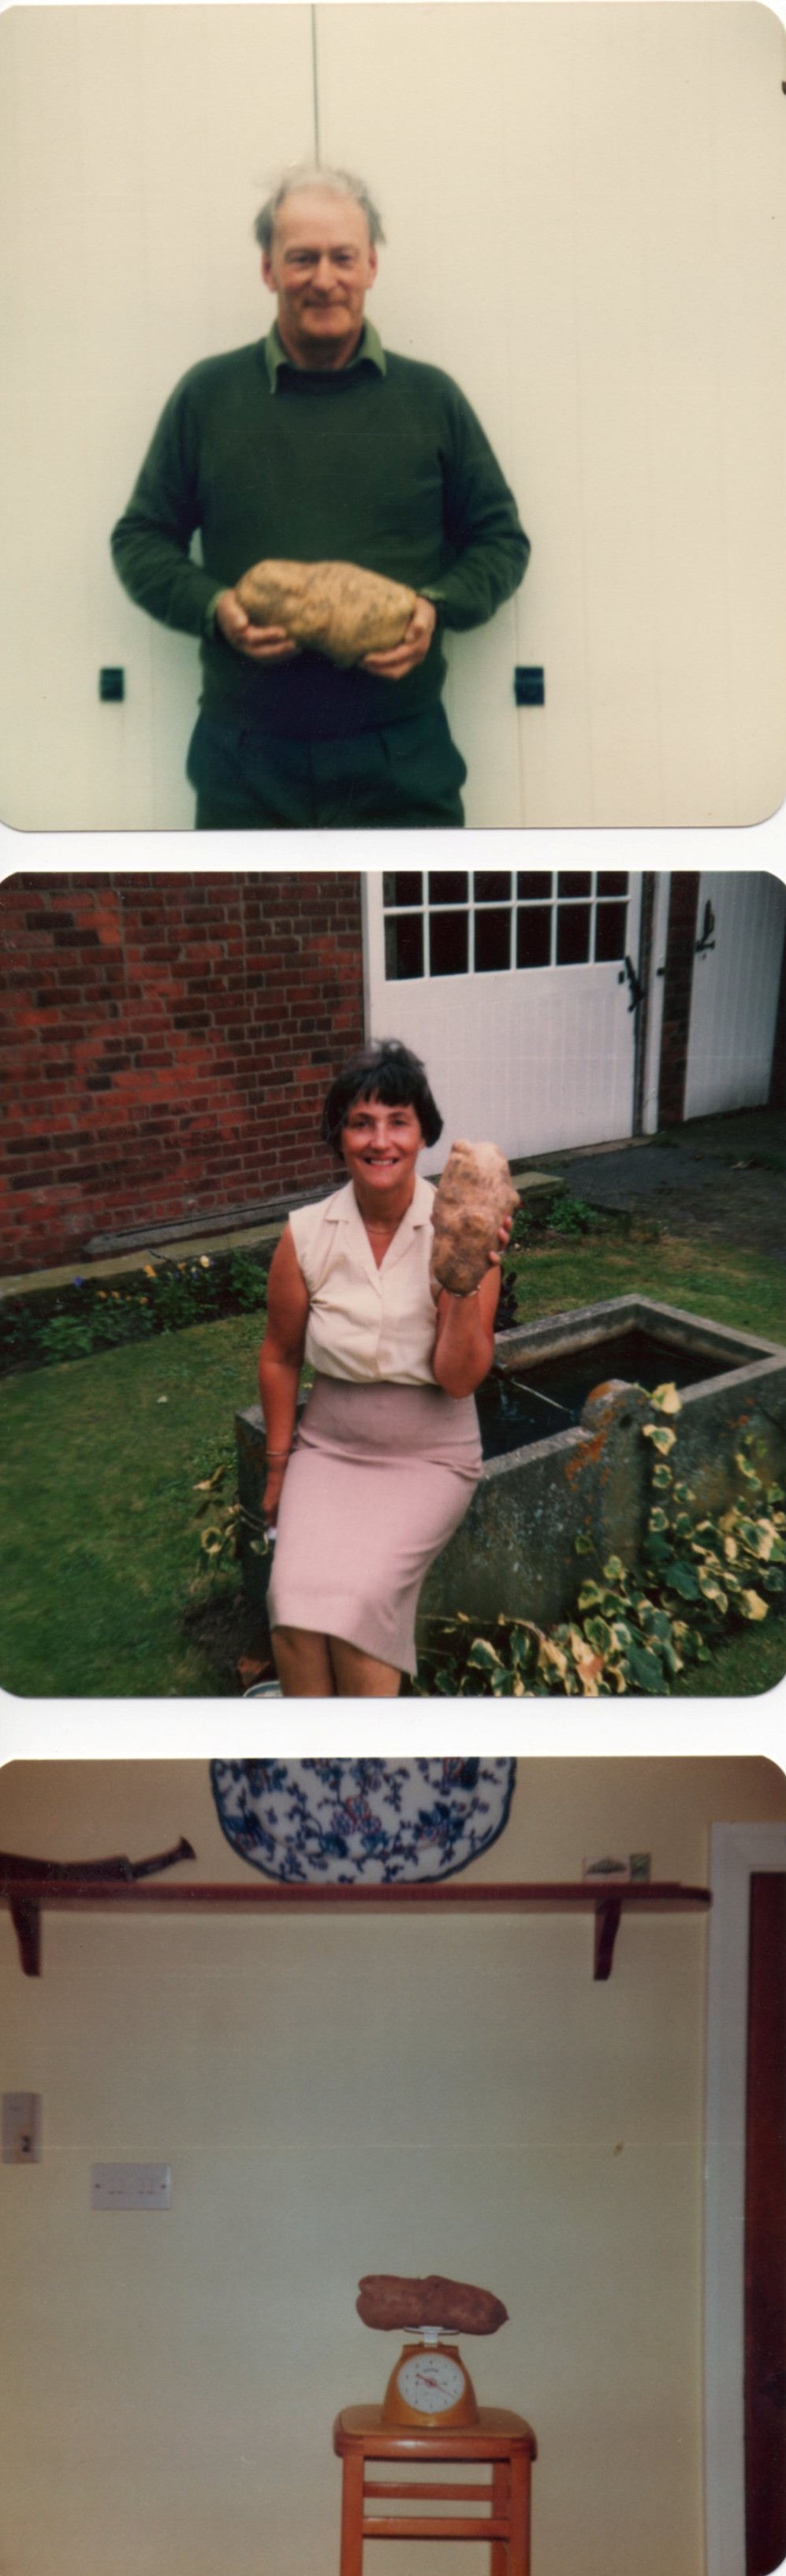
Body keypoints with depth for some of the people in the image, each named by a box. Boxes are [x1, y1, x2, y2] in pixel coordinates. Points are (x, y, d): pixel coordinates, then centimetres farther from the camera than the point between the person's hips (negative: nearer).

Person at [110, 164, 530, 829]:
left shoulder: (430, 398, 7)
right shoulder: (208, 395, 7)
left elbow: (500, 538, 13)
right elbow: (141, 540, 11)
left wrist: (438, 606, -8)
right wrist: (212, 606, -9)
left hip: (401, 759, 0)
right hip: (246, 758, 0)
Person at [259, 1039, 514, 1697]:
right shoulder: (307, 1235, -6)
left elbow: (460, 1379, -15)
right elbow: (280, 1358, 9)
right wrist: (278, 1466, 12)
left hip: (429, 1457, -2)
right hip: (328, 1447, 2)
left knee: (360, 1594, -26)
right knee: (297, 1596, -24)